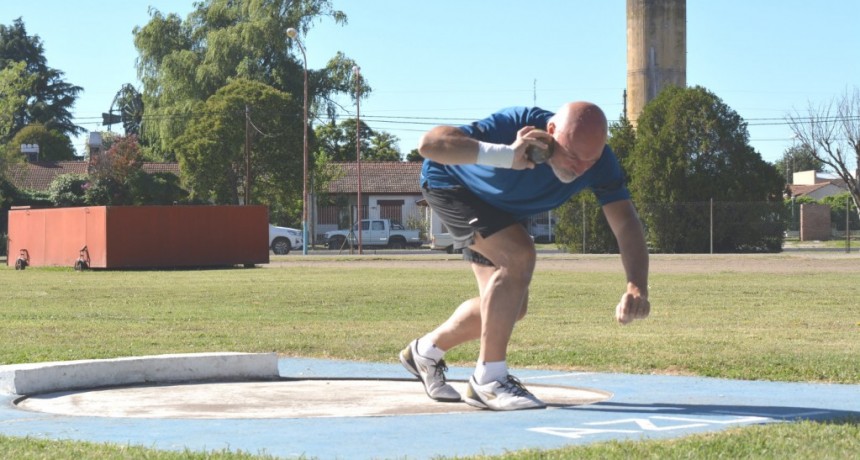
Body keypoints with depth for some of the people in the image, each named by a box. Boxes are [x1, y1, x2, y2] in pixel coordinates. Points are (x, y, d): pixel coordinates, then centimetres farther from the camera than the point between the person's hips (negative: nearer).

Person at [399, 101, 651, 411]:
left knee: (509, 307, 5)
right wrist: (505, 155, -62)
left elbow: (626, 223, -33)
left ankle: (426, 351, 28)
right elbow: (429, 144, -50)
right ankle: (488, 380, -19)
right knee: (518, 256, -28)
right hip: (448, 184, -7)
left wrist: (637, 287, -51)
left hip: (501, 209, 7)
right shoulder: (515, 125, -42)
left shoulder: (600, 162, -27)